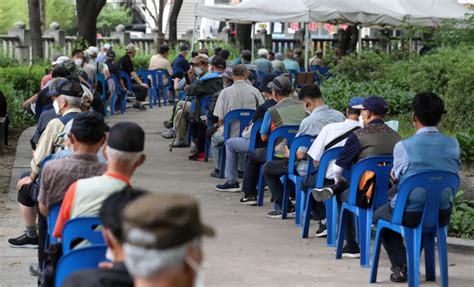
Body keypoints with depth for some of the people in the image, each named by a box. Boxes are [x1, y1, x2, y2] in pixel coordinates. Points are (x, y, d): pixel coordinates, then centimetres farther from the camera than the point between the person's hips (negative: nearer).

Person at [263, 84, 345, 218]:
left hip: (311, 169, -7)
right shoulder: (340, 116, -5)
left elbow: (300, 154, -21)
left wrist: (288, 154, 2)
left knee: (268, 168, 11)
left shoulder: (308, 121, -23)